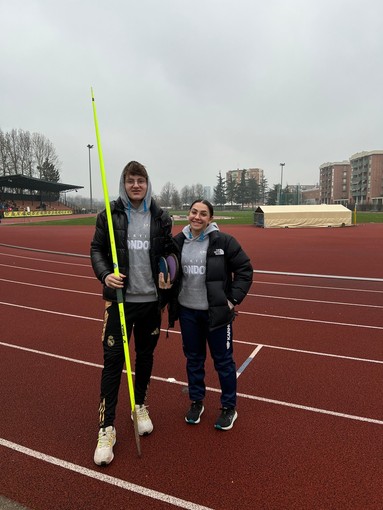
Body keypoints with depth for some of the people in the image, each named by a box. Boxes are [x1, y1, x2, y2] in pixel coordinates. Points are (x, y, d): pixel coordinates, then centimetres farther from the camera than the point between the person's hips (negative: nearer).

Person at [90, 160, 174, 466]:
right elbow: (96, 249, 2)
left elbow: (168, 254, 8)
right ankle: (107, 427, 15)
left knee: (145, 356, 15)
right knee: (113, 360, 0)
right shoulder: (110, 215, -2)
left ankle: (140, 407, 38)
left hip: (151, 300, 2)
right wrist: (105, 274, -17)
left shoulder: (161, 218, 1)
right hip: (120, 298, -2)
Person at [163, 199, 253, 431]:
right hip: (188, 311, 4)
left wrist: (233, 299, -11)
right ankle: (196, 402, 38)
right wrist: (165, 283, -7)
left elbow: (245, 268, -7)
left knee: (223, 361, 9)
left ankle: (229, 407, 29)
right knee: (193, 359, 17)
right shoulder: (178, 241, 1)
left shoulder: (223, 241, -12)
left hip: (217, 312, -3)